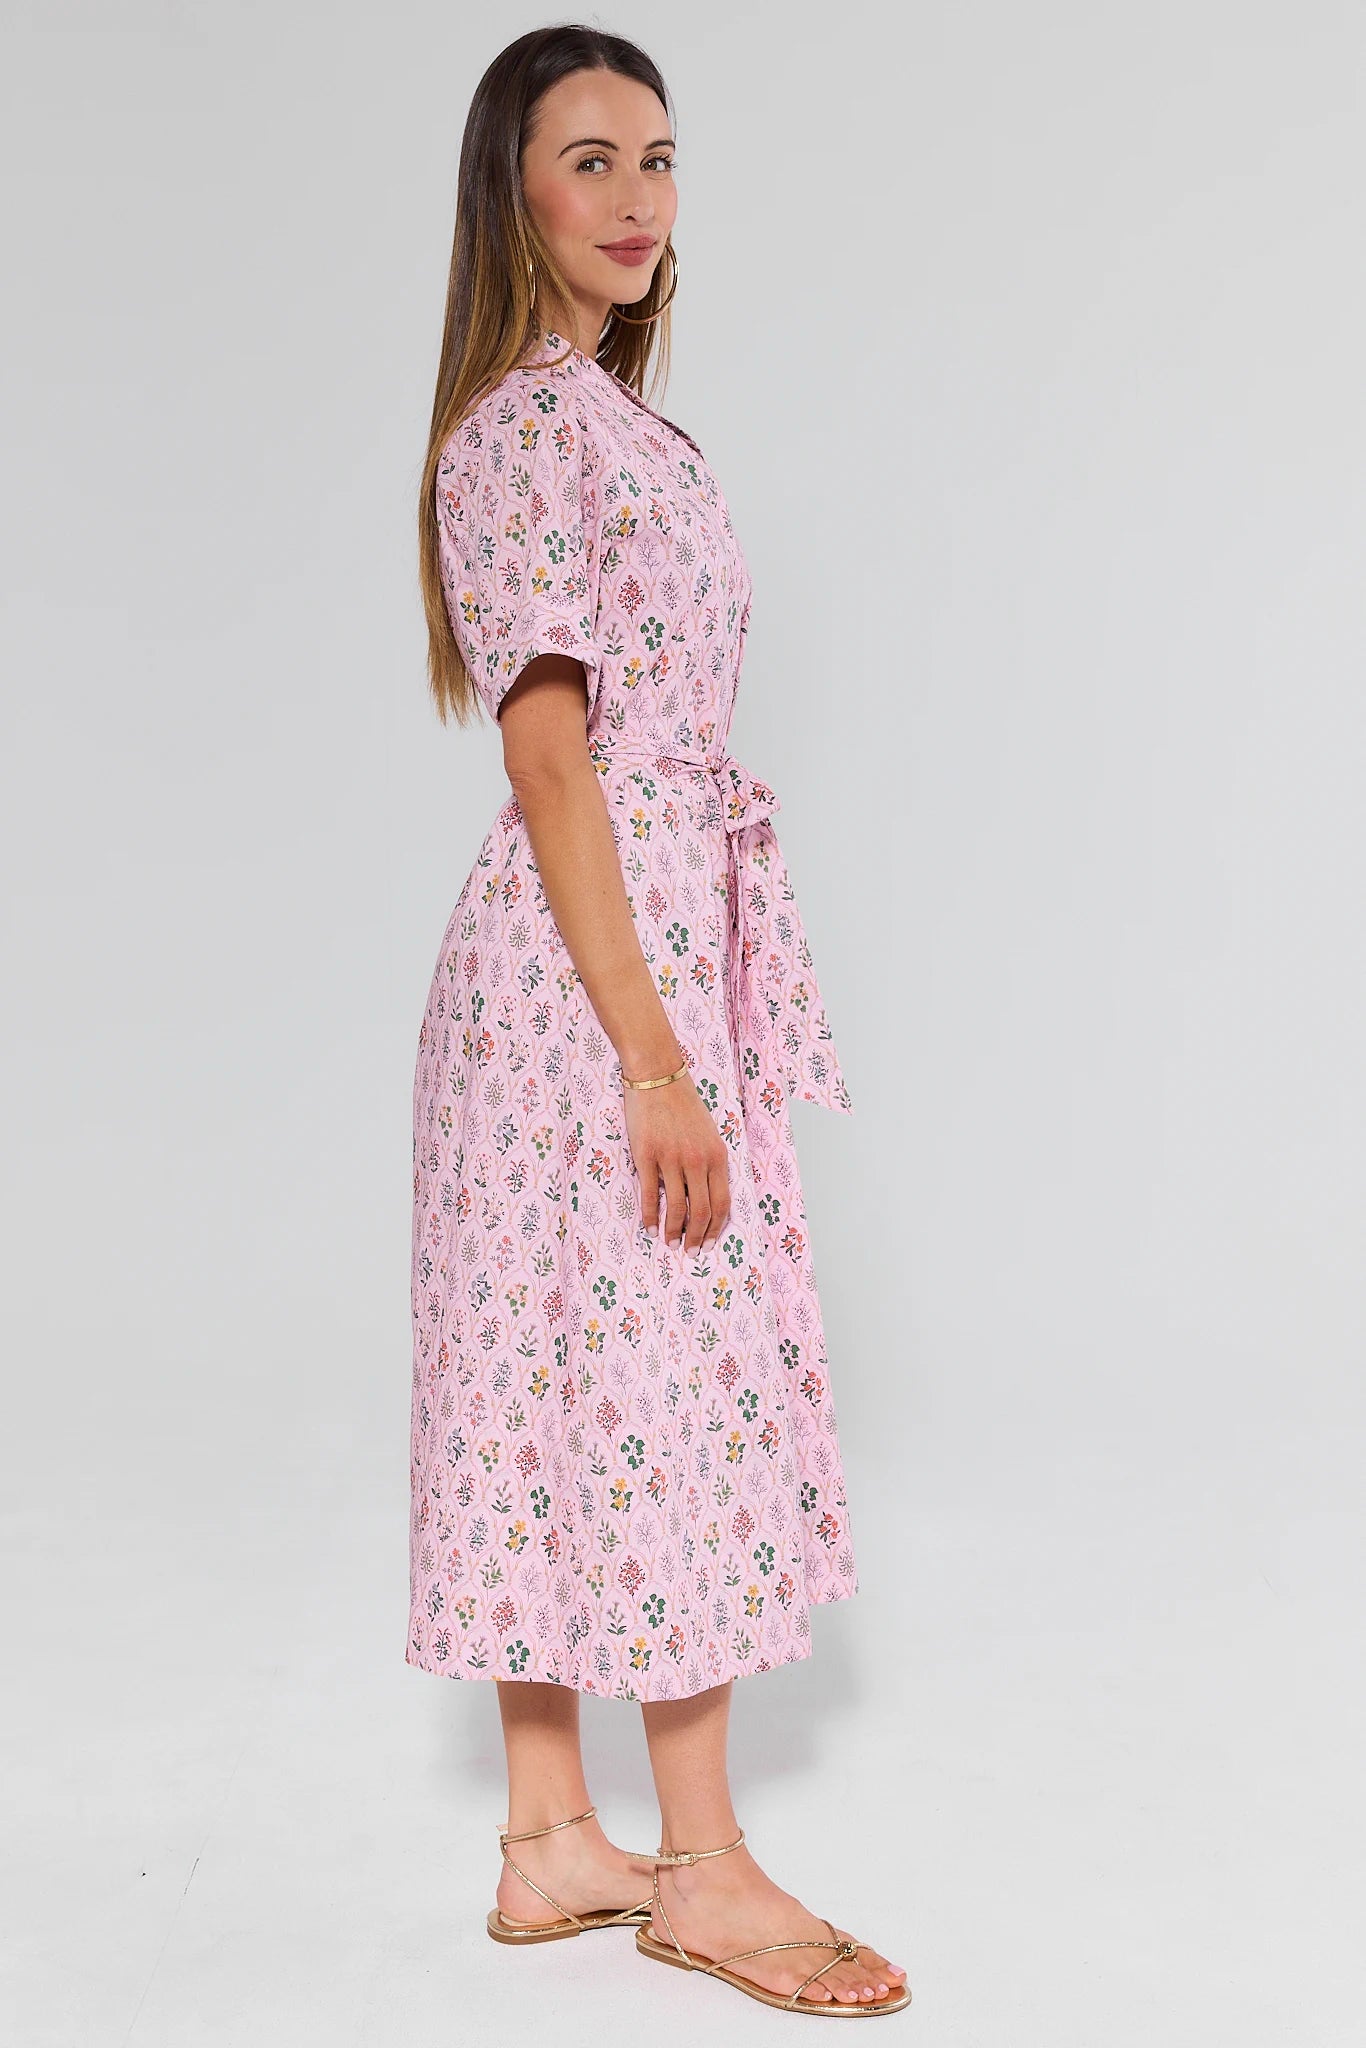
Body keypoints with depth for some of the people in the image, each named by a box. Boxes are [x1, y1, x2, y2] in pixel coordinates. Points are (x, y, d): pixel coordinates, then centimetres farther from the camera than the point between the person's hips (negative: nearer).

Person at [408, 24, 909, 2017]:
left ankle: (552, 1841, 22)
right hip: (602, 957, -10)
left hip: (643, 940, 10)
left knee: (571, 1385, 11)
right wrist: (657, 1057, -21)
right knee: (675, 1376, -2)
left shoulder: (602, 417, 17)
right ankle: (704, 1867, 13)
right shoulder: (535, 422, -12)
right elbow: (551, 755, -18)